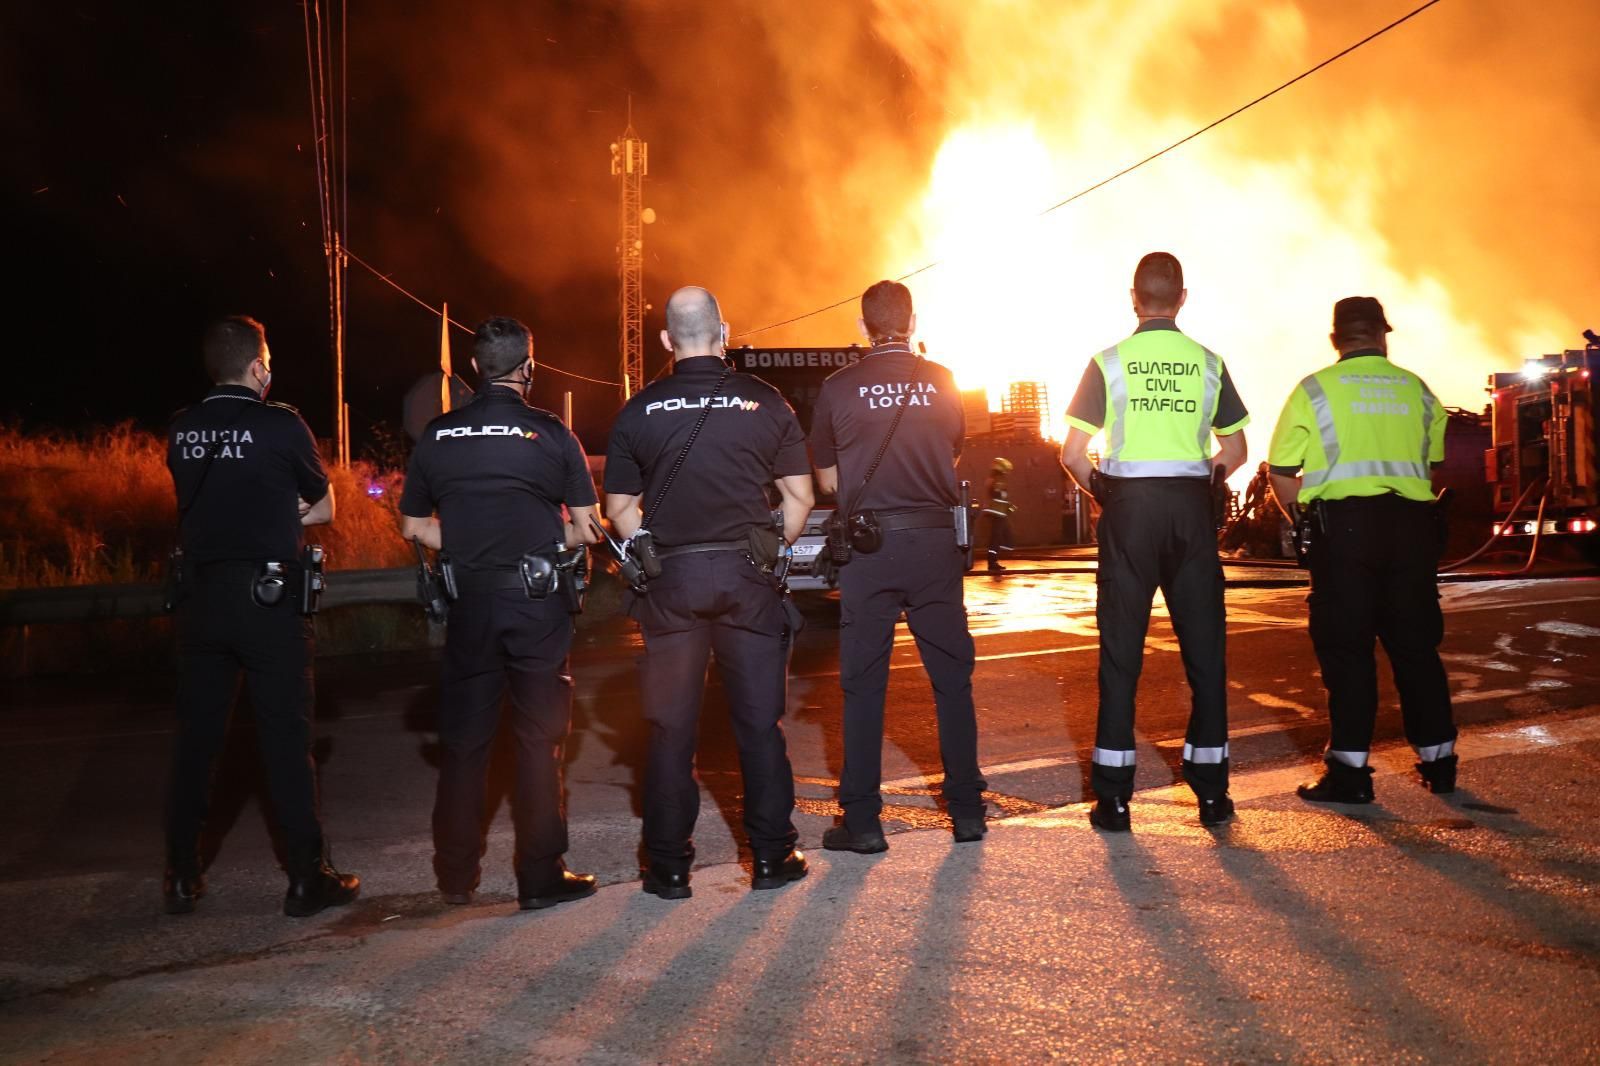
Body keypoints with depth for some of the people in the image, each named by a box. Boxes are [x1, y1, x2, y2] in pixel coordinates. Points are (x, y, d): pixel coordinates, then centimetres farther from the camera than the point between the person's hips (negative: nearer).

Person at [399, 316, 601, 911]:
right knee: (539, 739, 5)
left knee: (464, 740, 12)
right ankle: (540, 876, 9)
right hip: (538, 601, -2)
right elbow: (585, 528, -4)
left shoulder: (438, 435, 3)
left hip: (469, 601, 3)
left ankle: (456, 875, 21)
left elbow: (414, 526, 9)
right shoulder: (550, 433, -5)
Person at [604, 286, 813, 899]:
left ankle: (669, 867, 12)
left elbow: (620, 509, 3)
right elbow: (800, 496, 3)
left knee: (671, 728, 7)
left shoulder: (639, 412, 1)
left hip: (670, 580, 0)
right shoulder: (764, 401, 0)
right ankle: (772, 856, 15)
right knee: (760, 722, 9)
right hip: (747, 575, 0)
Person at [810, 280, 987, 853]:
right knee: (952, 677, 11)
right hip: (935, 543, 2)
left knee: (863, 684, 5)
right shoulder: (942, 382, 2)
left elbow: (828, 479, 6)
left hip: (868, 548, -2)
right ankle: (967, 808, 17)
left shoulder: (838, 388, -3)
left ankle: (862, 821, 7)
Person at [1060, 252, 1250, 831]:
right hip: (1191, 507, 2)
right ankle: (1212, 791, 13)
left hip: (1128, 507, -1)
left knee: (1120, 652, 4)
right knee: (1204, 648, 9)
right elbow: (1234, 451, 9)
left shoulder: (1109, 361, -2)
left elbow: (1072, 452, -5)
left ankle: (1114, 797, 5)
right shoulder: (1209, 362, 4)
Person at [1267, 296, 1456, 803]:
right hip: (1411, 522, 3)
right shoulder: (1418, 390, 10)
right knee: (1415, 645, 12)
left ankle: (1350, 770, 1)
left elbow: (1282, 471, 1)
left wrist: (1303, 520, 14)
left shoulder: (1315, 389, 1)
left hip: (1344, 521, -3)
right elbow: (1436, 466, 10)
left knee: (1346, 647, 1)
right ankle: (1438, 760, 19)